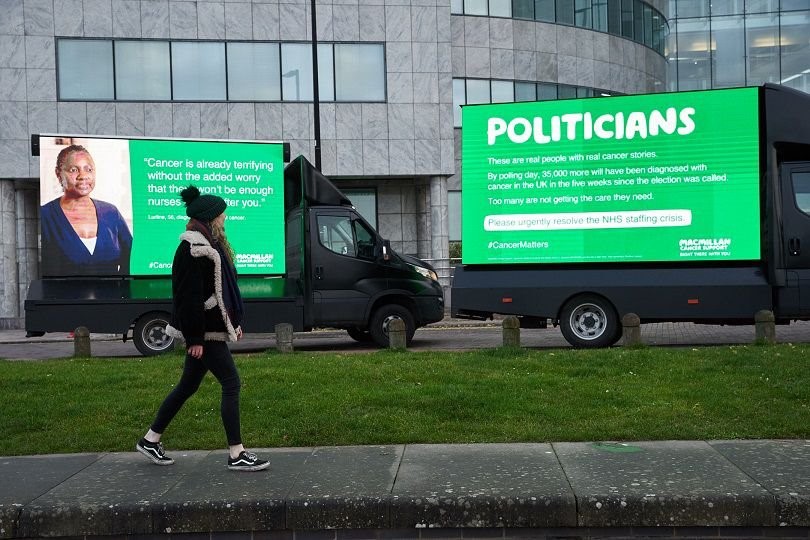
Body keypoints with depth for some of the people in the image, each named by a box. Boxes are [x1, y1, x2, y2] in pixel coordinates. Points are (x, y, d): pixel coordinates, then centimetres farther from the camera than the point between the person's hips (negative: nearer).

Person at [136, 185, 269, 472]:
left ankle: (150, 440, 29)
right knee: (231, 383, -7)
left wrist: (233, 322, 21)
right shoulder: (192, 250, -17)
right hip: (203, 332, -10)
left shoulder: (208, 245, 15)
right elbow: (189, 297, -21)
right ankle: (236, 454, -1)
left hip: (211, 329, 10)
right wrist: (194, 338, -22)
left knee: (188, 386, 17)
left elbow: (220, 288, 21)